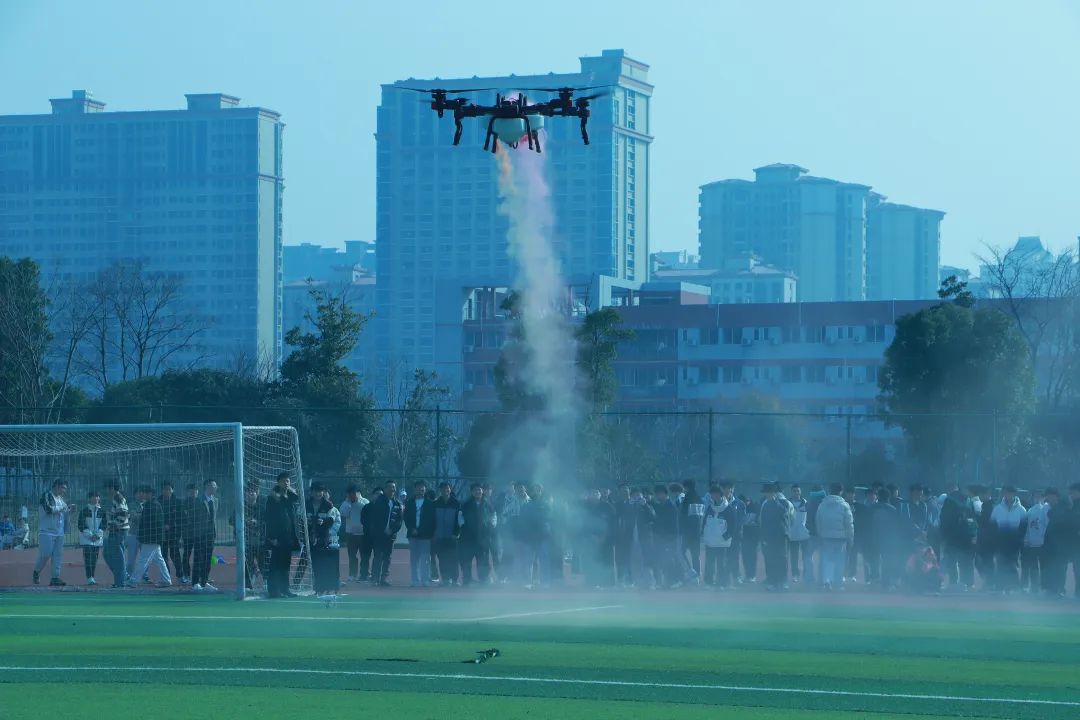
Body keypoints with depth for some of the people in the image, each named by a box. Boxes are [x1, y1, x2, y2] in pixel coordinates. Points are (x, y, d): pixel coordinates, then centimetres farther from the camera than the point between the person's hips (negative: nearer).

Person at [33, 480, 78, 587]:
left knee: (58, 555, 2)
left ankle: (55, 578, 2)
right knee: (45, 554, -10)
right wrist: (62, 508, -12)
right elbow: (49, 510, -19)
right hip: (47, 531, -8)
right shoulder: (46, 496, -6)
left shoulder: (61, 499, 19)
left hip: (59, 532, 8)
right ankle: (36, 572, 11)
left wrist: (70, 511, 5)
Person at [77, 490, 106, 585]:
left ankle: (92, 578, 8)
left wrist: (98, 535, -6)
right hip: (86, 538, -4)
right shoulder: (84, 511, 1)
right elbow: (81, 525, -3)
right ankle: (89, 578, -19)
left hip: (98, 538, 4)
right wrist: (90, 535, -11)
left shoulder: (102, 511, 10)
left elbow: (104, 524, 8)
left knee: (94, 559, 3)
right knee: (88, 558, -13)